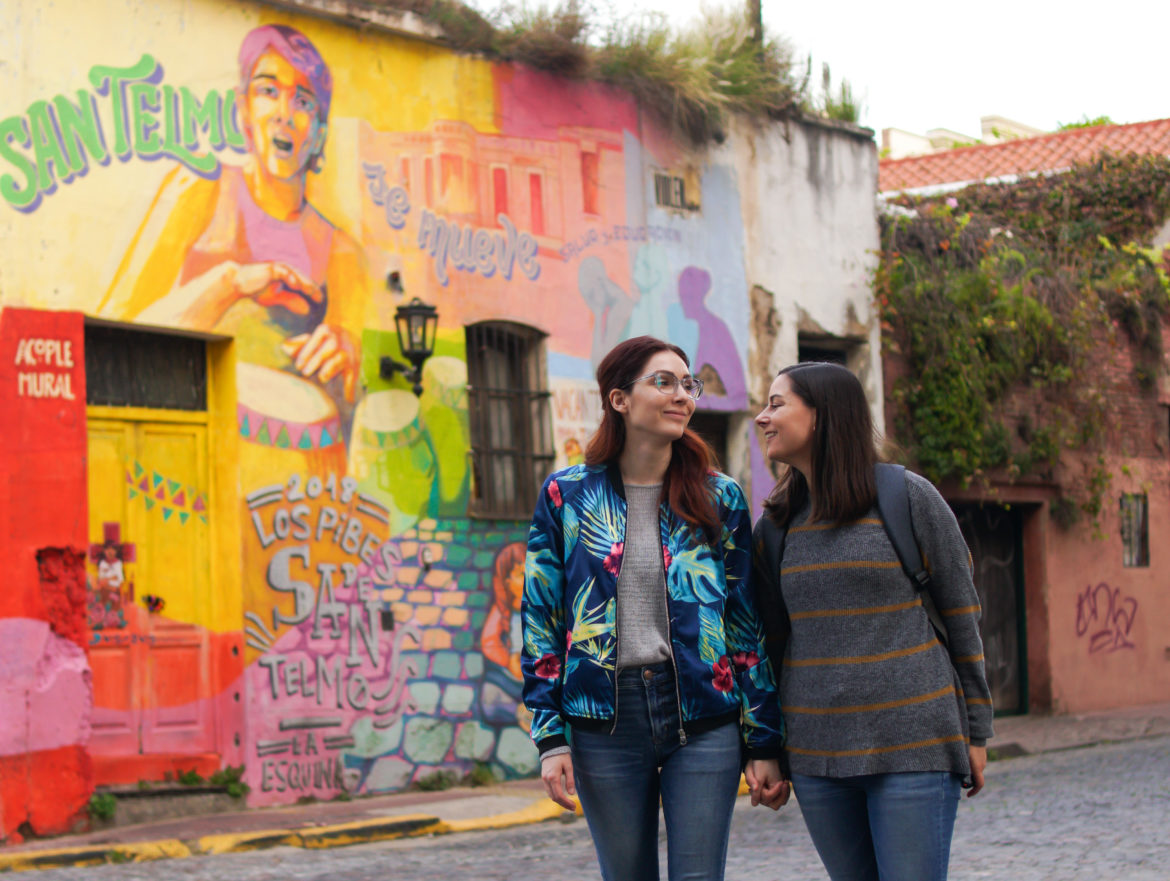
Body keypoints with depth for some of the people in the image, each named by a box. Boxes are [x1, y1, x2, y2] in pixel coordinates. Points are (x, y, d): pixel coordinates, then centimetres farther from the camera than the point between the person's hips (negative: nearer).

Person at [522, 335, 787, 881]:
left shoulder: (720, 498, 5)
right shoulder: (567, 495, 3)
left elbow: (748, 625, 6)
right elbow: (540, 619, 4)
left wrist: (763, 744, 3)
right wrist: (550, 738, -2)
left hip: (703, 722, 0)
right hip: (603, 723, 0)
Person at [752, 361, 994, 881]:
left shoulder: (908, 497, -3)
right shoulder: (778, 521, 10)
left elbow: (961, 612, 1)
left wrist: (975, 732, 2)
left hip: (911, 745, -4)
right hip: (815, 753, 4)